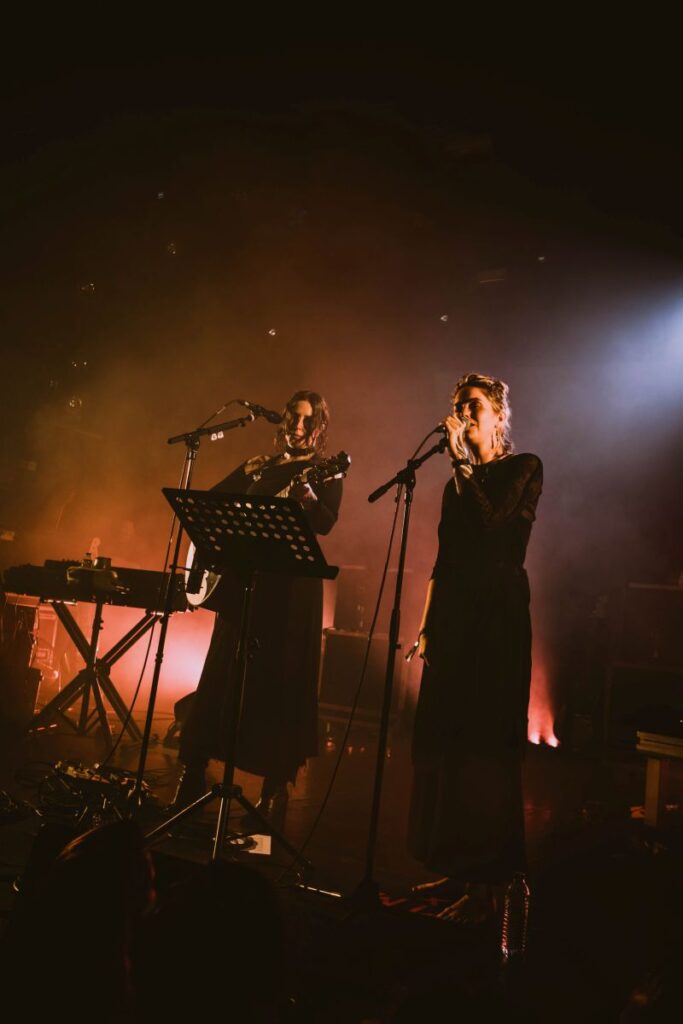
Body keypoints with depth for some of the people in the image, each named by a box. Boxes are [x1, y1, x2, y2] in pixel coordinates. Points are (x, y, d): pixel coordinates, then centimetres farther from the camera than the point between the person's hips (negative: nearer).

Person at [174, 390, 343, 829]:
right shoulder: (258, 466, 16)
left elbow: (326, 523, -14)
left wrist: (306, 495, -33)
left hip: (291, 587, -4)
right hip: (242, 580, 4)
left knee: (279, 684, -2)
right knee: (220, 678, 6)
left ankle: (275, 788, 8)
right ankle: (194, 771, 17)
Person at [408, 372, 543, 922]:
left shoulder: (524, 468, -1)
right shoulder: (458, 482, 17)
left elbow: (494, 523, -19)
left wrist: (462, 463, -13)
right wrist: (427, 623, 14)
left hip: (497, 613, -7)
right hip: (453, 613, 7)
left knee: (486, 741, -6)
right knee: (443, 737, 8)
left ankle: (488, 882, 4)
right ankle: (456, 868, 20)